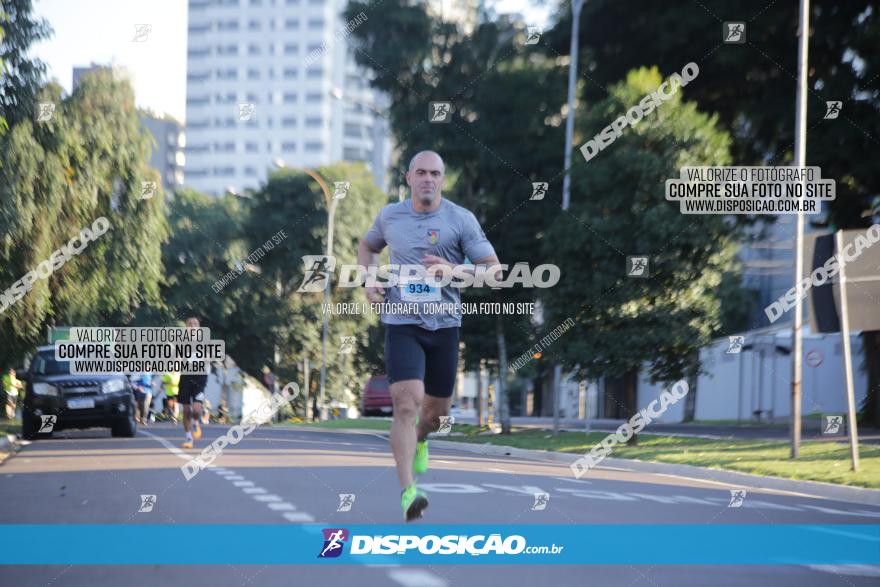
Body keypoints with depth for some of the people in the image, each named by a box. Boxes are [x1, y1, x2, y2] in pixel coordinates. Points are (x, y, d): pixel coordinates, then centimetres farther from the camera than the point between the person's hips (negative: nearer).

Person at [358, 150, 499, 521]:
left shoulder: (461, 220, -4)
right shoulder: (390, 216, 3)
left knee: (437, 410, 14)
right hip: (401, 324, -1)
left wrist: (451, 269, -21)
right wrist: (369, 280, 5)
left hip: (444, 325, 1)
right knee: (406, 404, -19)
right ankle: (408, 493, -24)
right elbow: (367, 246, 25)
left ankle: (419, 439, 52)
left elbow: (493, 270, -5)